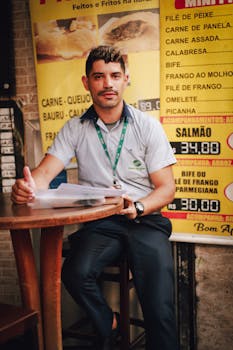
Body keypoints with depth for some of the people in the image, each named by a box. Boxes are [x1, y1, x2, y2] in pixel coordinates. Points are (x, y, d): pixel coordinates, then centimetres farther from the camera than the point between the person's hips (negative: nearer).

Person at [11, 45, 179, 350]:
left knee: (159, 310, -22)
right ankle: (108, 325, 1)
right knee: (75, 273, -27)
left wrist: (139, 208, -21)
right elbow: (45, 172, -4)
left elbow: (167, 187, 1)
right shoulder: (75, 129, 7)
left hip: (145, 220, -1)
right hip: (99, 223, 2)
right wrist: (28, 185, -29)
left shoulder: (148, 126, 2)